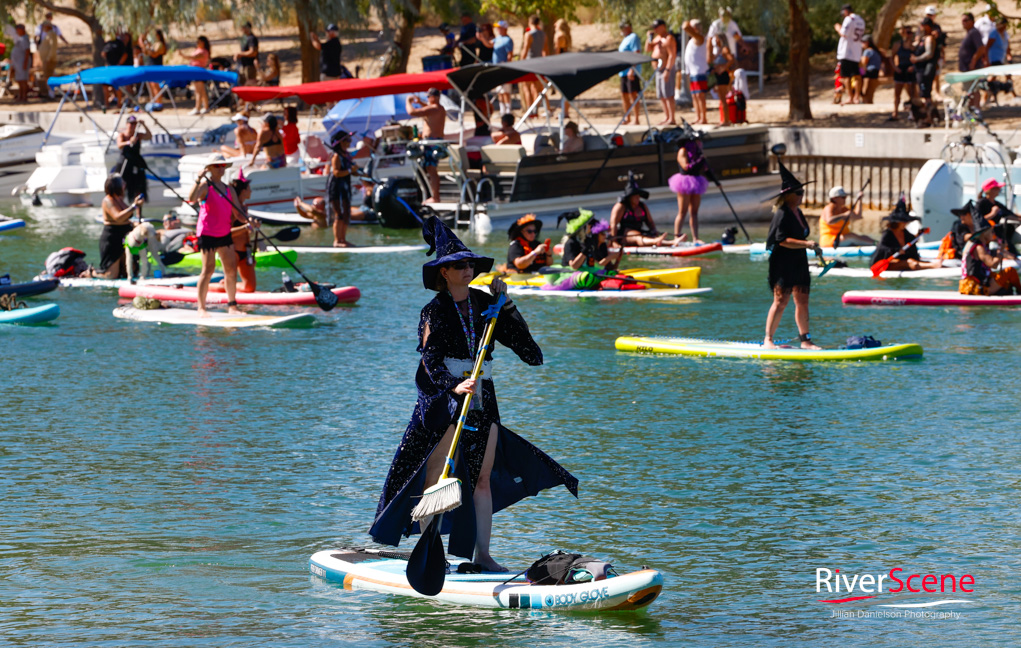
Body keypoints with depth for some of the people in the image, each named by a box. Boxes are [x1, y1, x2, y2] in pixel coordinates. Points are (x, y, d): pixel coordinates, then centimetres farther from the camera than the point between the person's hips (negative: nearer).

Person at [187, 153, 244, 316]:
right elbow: (191, 199, -26)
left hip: (224, 234, 6)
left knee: (231, 269, 5)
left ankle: (232, 305, 15)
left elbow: (237, 214, 10)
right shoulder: (205, 186, -6)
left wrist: (248, 220, -9)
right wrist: (199, 180, -35)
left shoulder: (229, 189, 12)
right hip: (207, 233, -6)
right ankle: (201, 308, -8)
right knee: (208, 269, -11)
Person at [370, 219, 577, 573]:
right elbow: (431, 360, -20)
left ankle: (482, 554, 10)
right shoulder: (435, 312, -8)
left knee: (482, 479, 6)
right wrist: (454, 387, -37)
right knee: (436, 477, -7)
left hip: (482, 398, 6)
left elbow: (519, 339, 8)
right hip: (445, 398, -6)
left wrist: (504, 302, 0)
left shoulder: (485, 303, 9)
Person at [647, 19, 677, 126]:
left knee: (668, 95, -12)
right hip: (659, 69, 10)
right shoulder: (657, 38, 17)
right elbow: (648, 49, 22)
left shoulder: (669, 39, -13)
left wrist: (667, 70, -26)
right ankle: (666, 117, 16)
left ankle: (671, 119, -13)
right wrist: (648, 38, 4)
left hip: (667, 68, -10)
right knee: (661, 96, 11)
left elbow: (672, 55, -20)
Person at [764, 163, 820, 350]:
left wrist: (811, 246, 15)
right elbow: (782, 240, -22)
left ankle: (805, 339, 13)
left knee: (802, 301, 8)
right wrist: (805, 244, -26)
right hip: (783, 264, -9)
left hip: (799, 263, 9)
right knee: (781, 301, -8)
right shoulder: (782, 214, -14)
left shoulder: (798, 213, 14)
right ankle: (768, 340, -3)